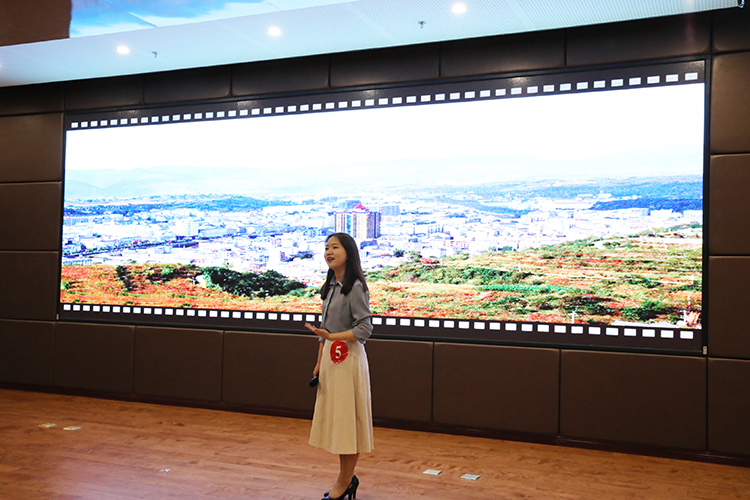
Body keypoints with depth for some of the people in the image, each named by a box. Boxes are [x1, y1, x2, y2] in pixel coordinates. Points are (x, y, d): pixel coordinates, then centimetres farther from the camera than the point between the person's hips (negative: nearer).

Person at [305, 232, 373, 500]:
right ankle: (347, 478, 24)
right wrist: (319, 363, 15)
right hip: (330, 358, 8)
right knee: (333, 420, 12)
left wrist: (332, 336, -24)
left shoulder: (355, 286, -12)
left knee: (347, 422, 0)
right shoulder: (330, 286, 13)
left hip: (349, 358, -8)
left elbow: (364, 329, -14)